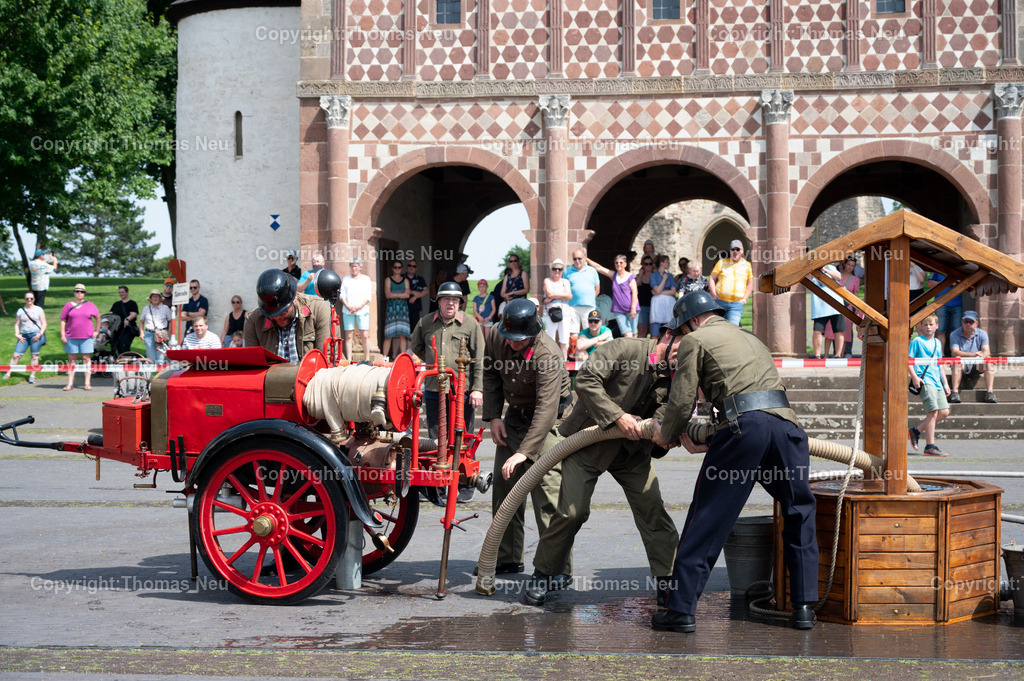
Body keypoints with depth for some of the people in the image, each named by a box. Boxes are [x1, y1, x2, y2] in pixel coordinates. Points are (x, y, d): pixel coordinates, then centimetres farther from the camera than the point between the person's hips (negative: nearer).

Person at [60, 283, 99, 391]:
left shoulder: (89, 305, 6)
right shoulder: (69, 305, 5)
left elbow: (98, 318, 17)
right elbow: (63, 320, 4)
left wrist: (97, 331, 10)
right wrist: (62, 335, -4)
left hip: (86, 337, 0)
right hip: (71, 337, 0)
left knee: (87, 359, 0)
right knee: (71, 360, 3)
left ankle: (87, 383, 1)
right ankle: (70, 383, 6)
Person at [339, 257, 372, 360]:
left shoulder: (366, 279, 9)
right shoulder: (346, 279, 13)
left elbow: (368, 297, 2)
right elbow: (342, 295, 8)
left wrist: (359, 307, -12)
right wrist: (348, 307, -9)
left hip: (362, 310, -1)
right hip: (347, 311, 1)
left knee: (365, 336, -6)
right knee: (348, 336, -1)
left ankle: (367, 359, -2)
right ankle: (348, 360, 1)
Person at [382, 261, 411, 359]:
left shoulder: (405, 280, 15)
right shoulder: (388, 280, 9)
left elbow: (407, 295, 1)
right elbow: (388, 295, -4)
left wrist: (394, 295, -5)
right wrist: (401, 294, -5)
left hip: (403, 309, 2)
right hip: (391, 309, -2)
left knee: (403, 335, -4)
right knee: (388, 335, -8)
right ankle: (385, 357, -6)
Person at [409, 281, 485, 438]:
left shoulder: (470, 323, 1)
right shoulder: (426, 323, 9)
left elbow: (479, 360, -1)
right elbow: (416, 347, 26)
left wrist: (477, 389, -6)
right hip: (433, 389, 3)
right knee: (436, 438, 7)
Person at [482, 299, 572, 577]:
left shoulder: (547, 355, -31)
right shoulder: (495, 340, -10)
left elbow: (546, 408, -36)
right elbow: (491, 377, 9)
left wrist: (524, 452, -42)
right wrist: (493, 417, -1)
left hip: (549, 418, -7)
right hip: (515, 415, 7)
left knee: (547, 491, -16)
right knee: (504, 485, 10)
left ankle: (559, 568, -14)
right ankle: (508, 558, 23)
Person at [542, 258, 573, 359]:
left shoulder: (565, 282, 16)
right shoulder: (547, 281, 9)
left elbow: (569, 296, 0)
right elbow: (549, 293, -9)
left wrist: (553, 297, -6)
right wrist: (563, 295, -3)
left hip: (565, 312, 3)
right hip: (550, 313, -3)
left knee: (564, 342, 1)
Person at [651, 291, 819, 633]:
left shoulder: (695, 340, 13)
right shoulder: (751, 339, 35)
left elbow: (682, 402, 6)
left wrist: (666, 434, 26)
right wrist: (707, 443, 37)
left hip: (745, 425, -5)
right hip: (786, 422, 6)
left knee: (707, 518, 2)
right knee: (799, 516, 19)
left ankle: (681, 608, 3)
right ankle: (804, 605, 15)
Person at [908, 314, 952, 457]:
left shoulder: (938, 343, 20)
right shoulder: (917, 341, 0)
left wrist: (945, 383, 22)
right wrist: (914, 377, -17)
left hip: (937, 382, 8)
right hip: (924, 380, -7)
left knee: (944, 411, 2)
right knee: (933, 412, -13)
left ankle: (916, 430, 16)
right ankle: (930, 446, -10)